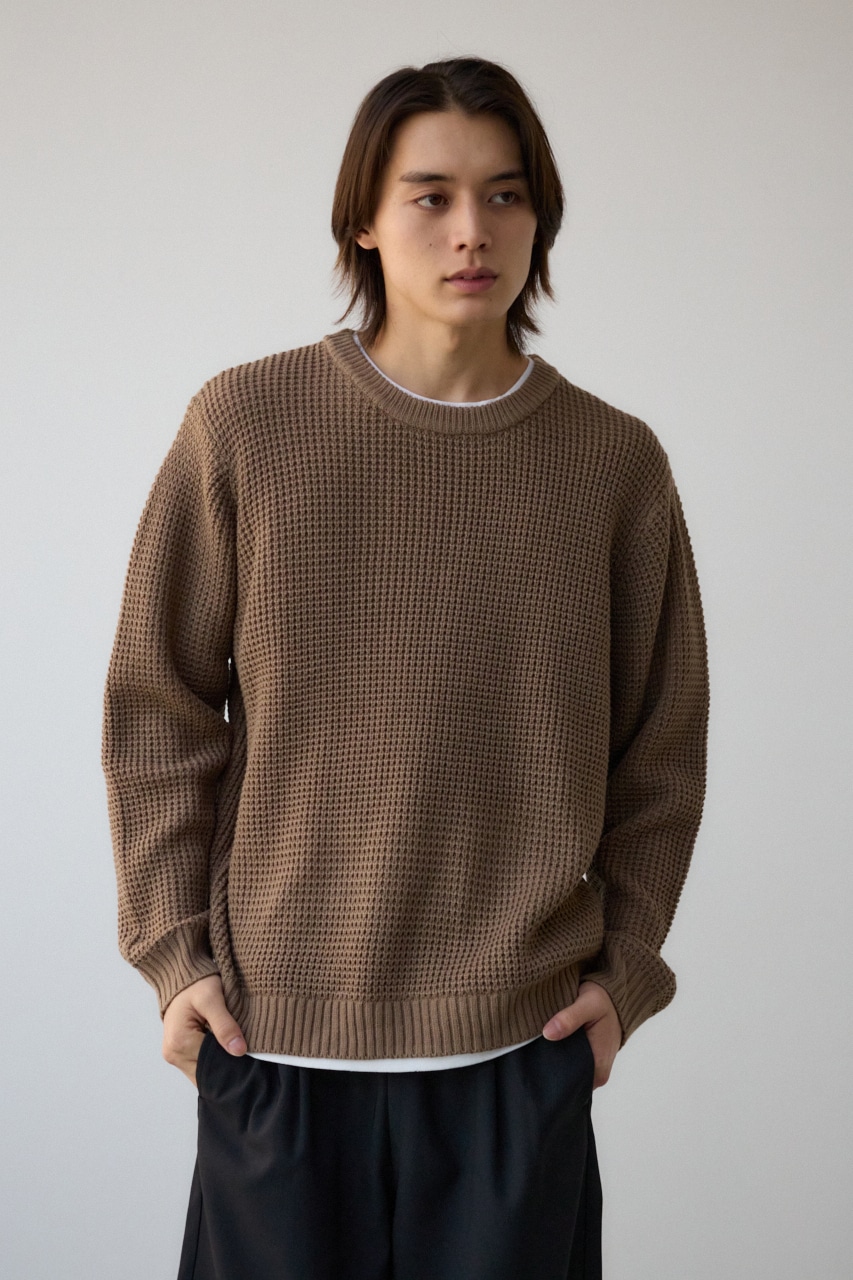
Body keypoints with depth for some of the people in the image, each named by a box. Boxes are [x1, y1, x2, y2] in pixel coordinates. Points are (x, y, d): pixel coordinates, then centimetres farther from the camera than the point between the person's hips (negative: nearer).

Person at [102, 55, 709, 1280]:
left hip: (526, 1042, 1)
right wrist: (174, 949, -1)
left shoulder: (615, 461, 0)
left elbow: (661, 746, 7)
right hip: (274, 1033, 0)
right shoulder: (244, 425, -4)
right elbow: (158, 706, 1)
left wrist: (625, 966, 3)